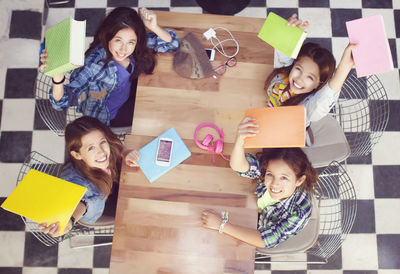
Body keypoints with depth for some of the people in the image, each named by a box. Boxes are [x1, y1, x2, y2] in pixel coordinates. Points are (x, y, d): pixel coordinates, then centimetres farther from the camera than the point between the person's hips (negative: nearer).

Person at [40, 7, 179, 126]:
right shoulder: (95, 62, -36)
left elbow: (172, 44, -12)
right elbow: (61, 102, -38)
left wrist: (154, 27, -34)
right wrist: (58, 77, -61)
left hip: (128, 101, 5)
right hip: (107, 118, -5)